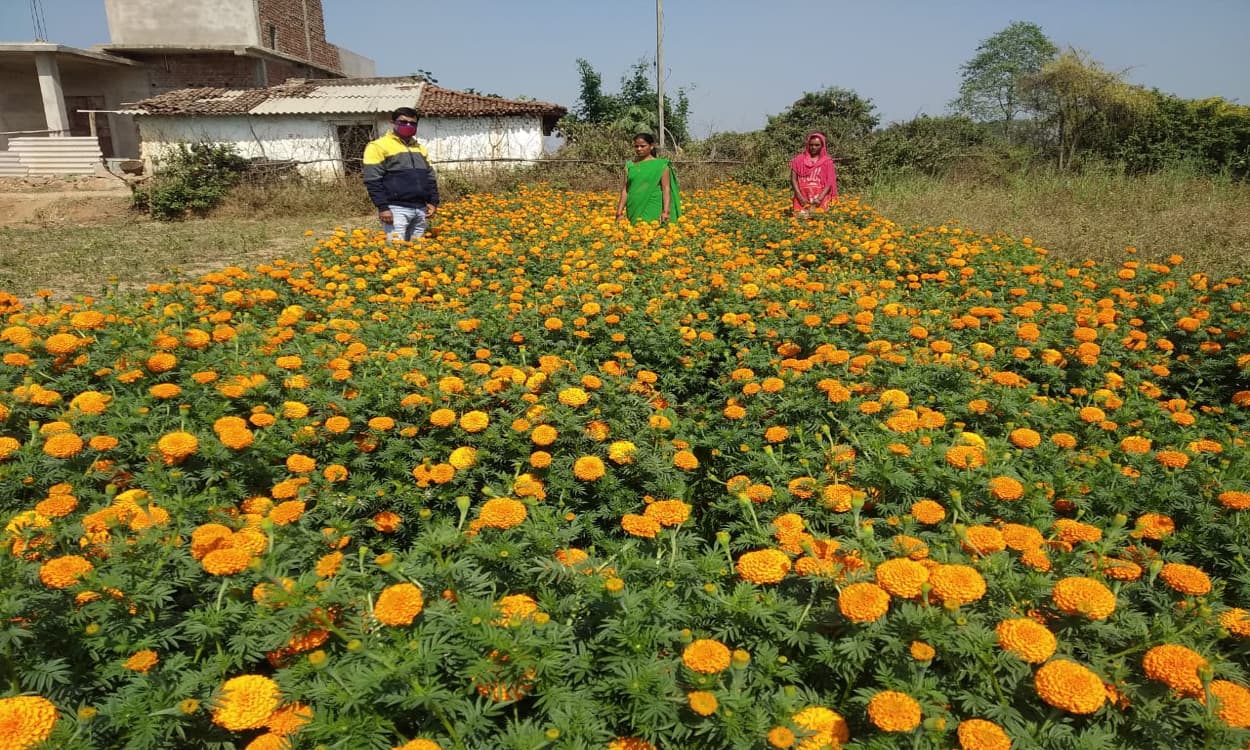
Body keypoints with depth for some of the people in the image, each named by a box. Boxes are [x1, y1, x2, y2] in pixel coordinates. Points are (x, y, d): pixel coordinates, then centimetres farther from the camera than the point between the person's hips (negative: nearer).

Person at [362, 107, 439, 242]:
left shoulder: (420, 148, 20)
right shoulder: (379, 146, -2)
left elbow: (430, 178, 23)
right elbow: (373, 180, -8)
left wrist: (433, 202, 11)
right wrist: (382, 207, -16)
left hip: (420, 209, 7)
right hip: (396, 209, -7)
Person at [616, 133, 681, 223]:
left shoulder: (661, 165, 1)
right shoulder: (629, 165, 11)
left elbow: (666, 189, -4)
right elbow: (625, 190, 10)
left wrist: (666, 212, -15)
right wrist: (619, 213, 2)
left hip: (653, 210, -3)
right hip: (634, 211, 3)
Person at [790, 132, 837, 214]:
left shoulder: (827, 162, 6)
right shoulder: (799, 160, 8)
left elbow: (830, 182, 1)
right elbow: (794, 179, 5)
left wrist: (820, 198, -13)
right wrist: (800, 197, -8)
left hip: (820, 200, 0)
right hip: (802, 199, 1)